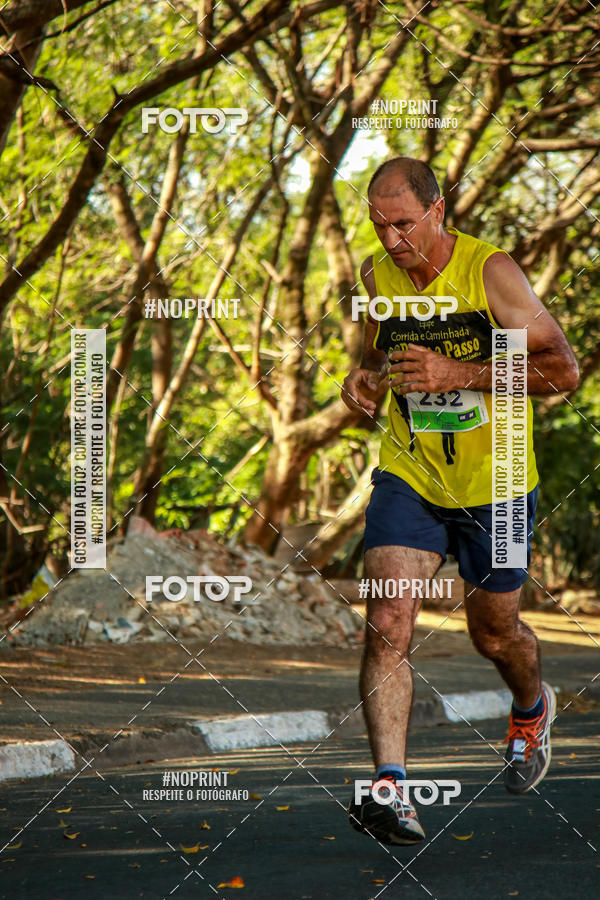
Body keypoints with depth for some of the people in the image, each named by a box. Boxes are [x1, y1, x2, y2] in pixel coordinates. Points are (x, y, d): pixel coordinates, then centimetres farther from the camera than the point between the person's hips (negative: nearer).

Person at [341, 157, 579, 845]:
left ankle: (531, 710, 49)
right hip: (407, 477, 3)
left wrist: (460, 375, -27)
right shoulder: (377, 277, -1)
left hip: (494, 485, -2)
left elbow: (562, 369, -18)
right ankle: (391, 789, -21)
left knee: (494, 633, 14)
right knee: (386, 626, -17)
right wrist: (364, 380, -5)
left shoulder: (490, 271, -15)